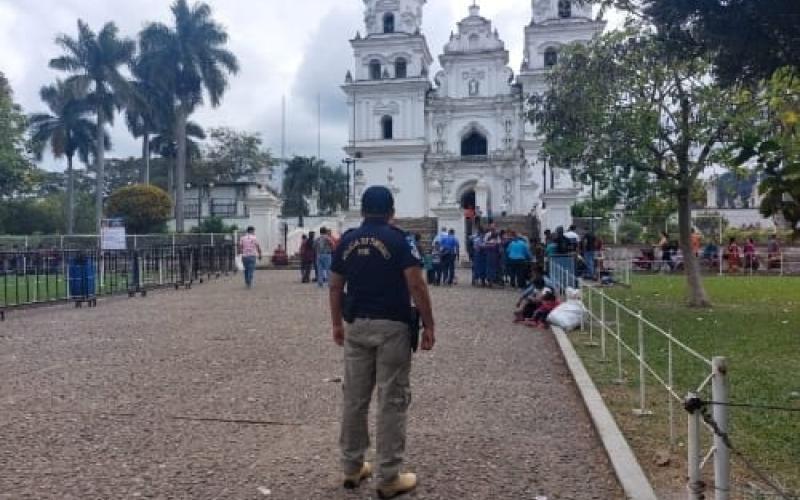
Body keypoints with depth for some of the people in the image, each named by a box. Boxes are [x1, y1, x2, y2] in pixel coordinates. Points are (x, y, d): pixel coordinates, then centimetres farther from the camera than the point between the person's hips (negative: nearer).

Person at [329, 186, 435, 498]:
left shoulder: (347, 241, 7)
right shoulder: (396, 239, -7)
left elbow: (335, 288, 10)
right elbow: (416, 287, -13)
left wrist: (337, 324, 20)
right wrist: (428, 326, -6)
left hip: (356, 326, 5)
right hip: (392, 326, -5)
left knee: (354, 397, 13)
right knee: (392, 400, 1)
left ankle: (352, 467, 25)